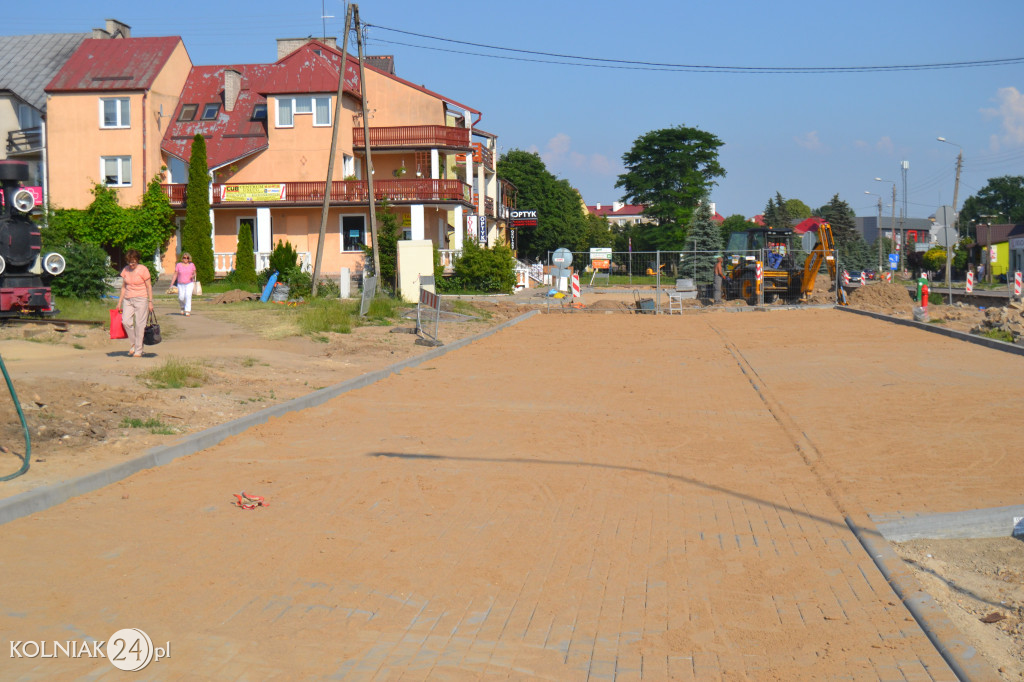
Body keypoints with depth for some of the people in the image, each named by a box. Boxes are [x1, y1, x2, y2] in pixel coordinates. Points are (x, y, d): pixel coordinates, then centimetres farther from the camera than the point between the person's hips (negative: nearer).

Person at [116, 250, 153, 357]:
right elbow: (123, 287, 16)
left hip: (141, 300, -4)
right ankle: (133, 343, 8)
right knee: (126, 321, -13)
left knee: (139, 325, -5)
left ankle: (138, 351, 1)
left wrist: (150, 302, -8)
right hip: (128, 300, 4)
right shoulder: (125, 270, 9)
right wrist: (119, 302, 13)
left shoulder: (143, 270, -5)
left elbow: (149, 287, -4)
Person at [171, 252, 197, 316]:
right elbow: (175, 275, 1)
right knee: (181, 298, 0)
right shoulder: (178, 265, 0)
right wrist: (171, 285, -2)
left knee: (188, 296, -19)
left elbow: (194, 273, 11)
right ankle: (183, 307, 32)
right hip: (181, 284, 1)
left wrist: (193, 276, -13)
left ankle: (187, 311, -17)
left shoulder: (192, 265, 2)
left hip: (189, 284, -1)